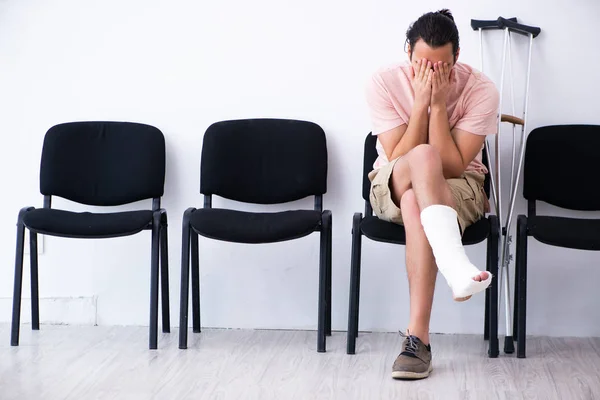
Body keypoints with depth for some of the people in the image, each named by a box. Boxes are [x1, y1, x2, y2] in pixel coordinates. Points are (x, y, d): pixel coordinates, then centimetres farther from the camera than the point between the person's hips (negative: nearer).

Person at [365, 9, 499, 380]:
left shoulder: (480, 89, -16)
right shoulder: (385, 82, -14)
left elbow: (452, 166, -21)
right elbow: (398, 159, -18)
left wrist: (439, 104, -27)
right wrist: (421, 102, -26)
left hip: (459, 188, 0)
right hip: (392, 186, 1)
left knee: (415, 203, -37)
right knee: (422, 158, -36)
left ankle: (418, 337, -39)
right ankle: (458, 267, -53)